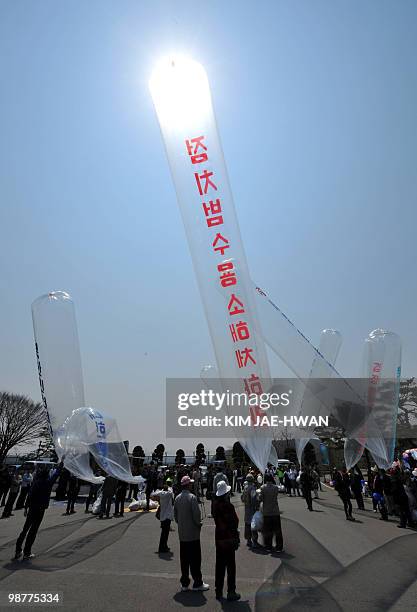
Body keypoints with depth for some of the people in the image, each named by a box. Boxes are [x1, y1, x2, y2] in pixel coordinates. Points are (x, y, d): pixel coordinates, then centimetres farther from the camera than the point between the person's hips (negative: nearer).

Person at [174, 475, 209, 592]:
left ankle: (184, 583, 22)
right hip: (193, 533, -7)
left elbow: (175, 515, 10)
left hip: (182, 534, 7)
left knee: (184, 559, 15)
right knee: (195, 559, 5)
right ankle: (197, 583, 13)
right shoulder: (192, 497, -19)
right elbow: (196, 514, -19)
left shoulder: (177, 498, 3)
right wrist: (199, 524, -1)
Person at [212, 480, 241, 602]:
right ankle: (231, 593, 16)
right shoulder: (228, 506, -22)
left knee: (220, 565, 17)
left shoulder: (215, 504, -4)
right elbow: (235, 522, -17)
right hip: (229, 539, -6)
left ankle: (219, 592, 27)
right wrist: (236, 539, -9)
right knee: (231, 566, 8)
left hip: (219, 538, 6)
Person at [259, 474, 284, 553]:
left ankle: (268, 547, 20)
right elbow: (275, 496, 0)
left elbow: (260, 498, -11)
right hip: (275, 511, 0)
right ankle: (279, 547, 14)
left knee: (267, 530, 13)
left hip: (266, 512, 0)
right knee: (277, 530, 11)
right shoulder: (275, 487, -8)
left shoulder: (263, 487, -11)